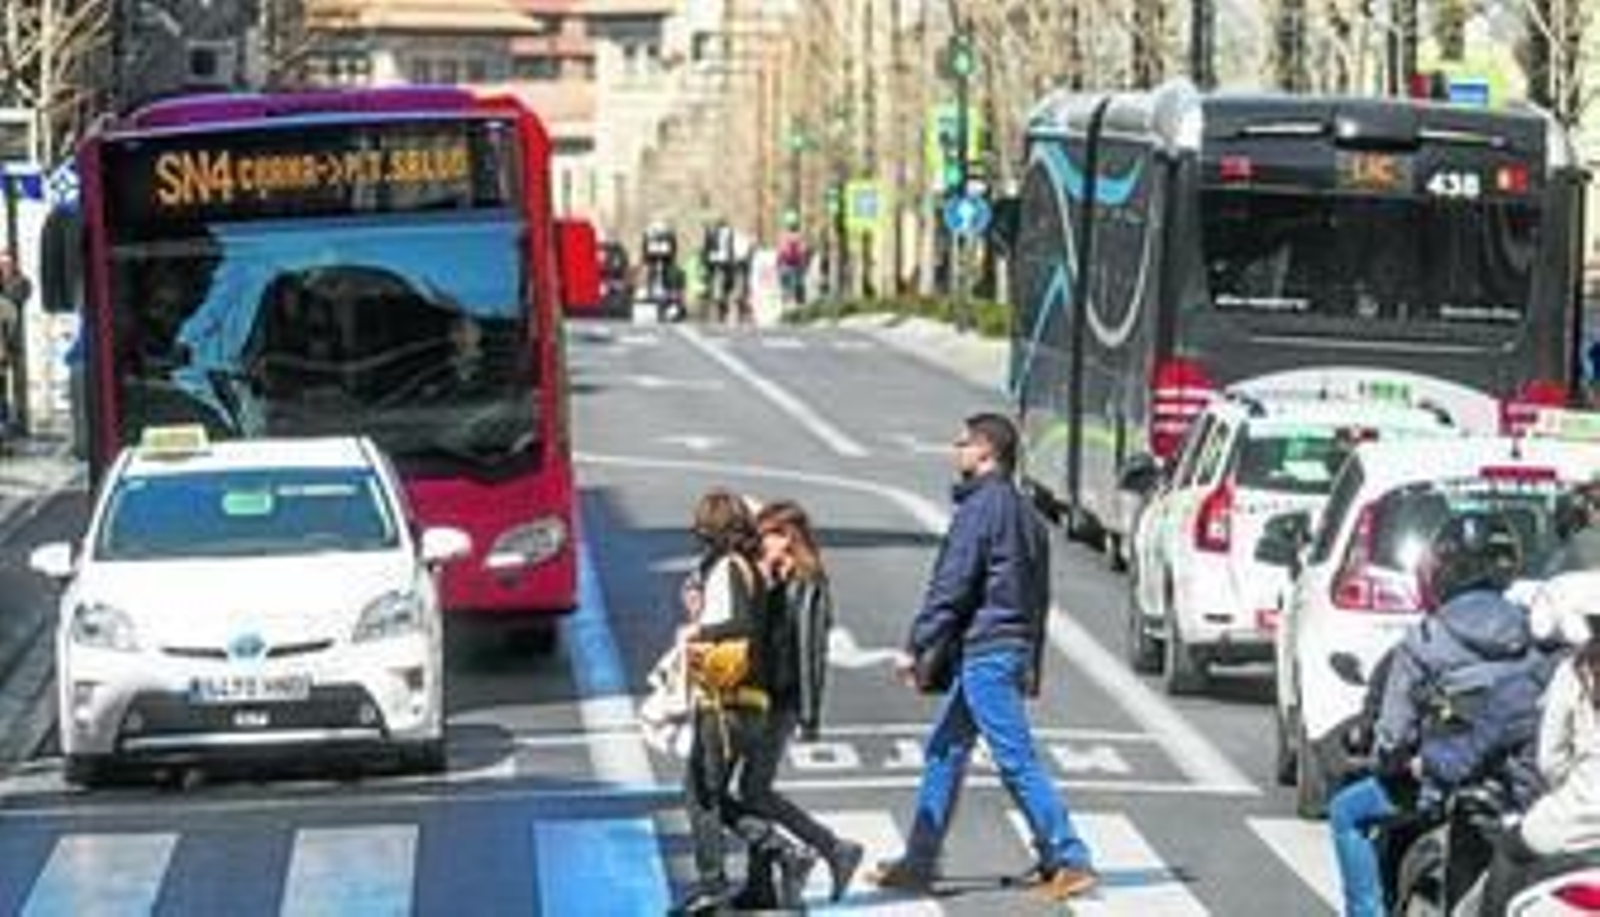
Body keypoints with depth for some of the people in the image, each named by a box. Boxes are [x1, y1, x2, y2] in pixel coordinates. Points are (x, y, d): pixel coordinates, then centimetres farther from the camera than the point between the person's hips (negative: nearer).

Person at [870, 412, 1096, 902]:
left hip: (984, 651, -10)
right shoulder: (1024, 512, 16)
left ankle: (1070, 861, -7)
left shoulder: (982, 506, -13)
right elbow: (1039, 595, 20)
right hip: (1014, 648, 10)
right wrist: (1032, 666, 24)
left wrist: (914, 648, -12)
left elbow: (951, 585, -17)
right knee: (944, 752, 14)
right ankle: (919, 862, 18)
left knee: (1017, 761, -8)